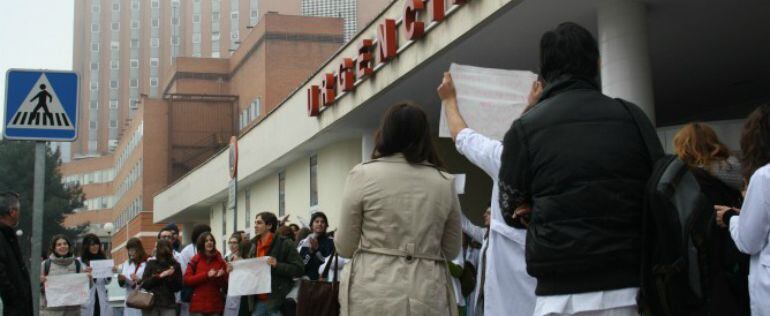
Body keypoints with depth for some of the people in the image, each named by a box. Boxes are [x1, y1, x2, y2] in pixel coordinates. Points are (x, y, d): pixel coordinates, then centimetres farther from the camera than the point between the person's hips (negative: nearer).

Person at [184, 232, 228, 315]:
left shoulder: (220, 261, 8)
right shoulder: (195, 260, 2)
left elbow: (225, 284, 11)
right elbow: (186, 279, -7)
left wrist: (221, 276, -11)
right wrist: (206, 275, -14)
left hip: (215, 305, 2)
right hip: (198, 305, -2)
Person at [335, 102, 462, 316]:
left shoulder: (363, 175, -1)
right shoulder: (445, 182, 6)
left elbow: (344, 247, 3)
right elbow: (451, 251, 14)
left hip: (372, 296, -2)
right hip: (428, 298, 2)